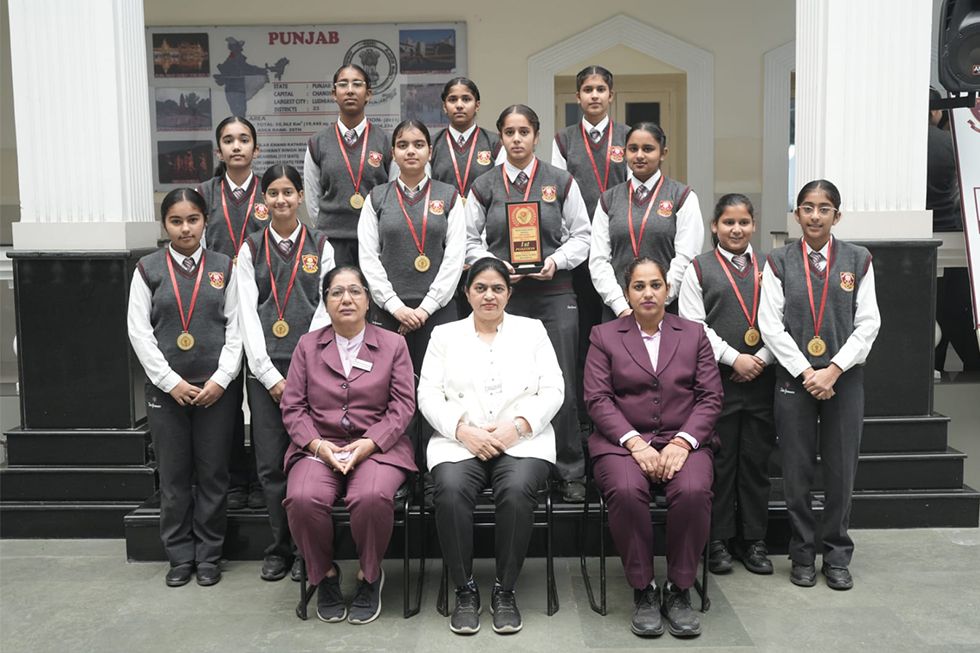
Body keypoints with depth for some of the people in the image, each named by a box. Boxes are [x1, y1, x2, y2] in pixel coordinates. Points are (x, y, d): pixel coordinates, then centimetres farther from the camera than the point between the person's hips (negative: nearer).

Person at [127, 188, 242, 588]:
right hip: (166, 388, 0)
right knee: (173, 477, 7)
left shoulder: (223, 267, 4)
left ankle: (208, 555, 19)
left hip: (216, 388, 0)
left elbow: (235, 327, 1)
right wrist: (171, 382, -9)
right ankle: (180, 556, 20)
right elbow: (139, 331, -2)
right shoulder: (148, 269, 3)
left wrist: (221, 379, -9)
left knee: (212, 474, 5)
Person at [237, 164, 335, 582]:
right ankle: (279, 549, 16)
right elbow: (248, 315, 2)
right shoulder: (250, 250, 8)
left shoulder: (320, 247, 7)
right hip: (265, 369, 1)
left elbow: (323, 310, 1)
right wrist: (270, 375, -7)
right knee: (271, 463, 3)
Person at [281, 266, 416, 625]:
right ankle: (324, 575, -1)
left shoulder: (393, 344, 8)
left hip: (377, 446, -1)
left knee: (372, 497, -34)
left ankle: (369, 576, -4)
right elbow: (292, 406, 7)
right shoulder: (307, 345, 12)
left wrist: (367, 444, -13)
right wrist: (317, 444, -10)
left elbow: (402, 405, 1)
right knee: (303, 499, -30)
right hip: (319, 446, 2)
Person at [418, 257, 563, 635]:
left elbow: (553, 391, 7)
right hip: (460, 441, 1)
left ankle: (505, 591, -14)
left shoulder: (532, 330, 16)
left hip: (522, 440, 0)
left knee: (517, 491, -32)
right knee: (450, 491, -31)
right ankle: (465, 591, -13)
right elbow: (428, 395, 7)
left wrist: (517, 426, -10)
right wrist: (463, 430, -10)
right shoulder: (444, 335, 16)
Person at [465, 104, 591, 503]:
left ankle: (571, 474, 12)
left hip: (554, 295, 0)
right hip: (503, 295, 1)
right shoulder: (484, 187, 8)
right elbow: (470, 241, 9)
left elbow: (581, 236, 8)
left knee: (561, 387, 0)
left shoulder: (561, 182, 7)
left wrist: (556, 260, -10)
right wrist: (494, 265, -8)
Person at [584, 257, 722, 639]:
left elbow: (710, 397, 5)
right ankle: (643, 591, -13)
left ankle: (679, 591, -12)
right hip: (623, 442, -1)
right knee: (626, 491, -33)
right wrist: (635, 443, -15)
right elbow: (597, 399, 0)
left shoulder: (694, 334, 14)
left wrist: (682, 442, -11)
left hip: (683, 442, 1)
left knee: (694, 491, -31)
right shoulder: (604, 336, 10)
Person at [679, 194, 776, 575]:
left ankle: (753, 541, 18)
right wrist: (734, 359, -11)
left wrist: (762, 359, -7)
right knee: (719, 461, 2)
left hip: (761, 378, 3)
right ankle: (718, 540, 13)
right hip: (717, 379, -2)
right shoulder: (699, 269, 4)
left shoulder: (768, 268, 12)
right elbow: (693, 325, -5)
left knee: (757, 459, 7)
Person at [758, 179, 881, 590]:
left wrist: (834, 370, -10)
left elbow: (868, 324, 0)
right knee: (797, 470, 4)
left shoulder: (858, 260, 5)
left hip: (845, 378, 1)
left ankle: (836, 555, 19)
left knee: (841, 470, 4)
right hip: (794, 378, 0)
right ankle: (802, 555, 18)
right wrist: (805, 372, -11)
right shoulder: (779, 262, 3)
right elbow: (770, 325, -3)